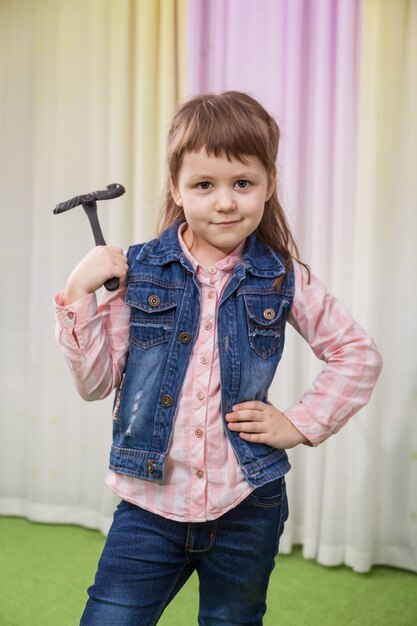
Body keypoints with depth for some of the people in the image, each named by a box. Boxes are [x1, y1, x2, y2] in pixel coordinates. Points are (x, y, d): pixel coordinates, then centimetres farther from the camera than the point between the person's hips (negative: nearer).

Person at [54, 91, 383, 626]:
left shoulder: (283, 278, -4)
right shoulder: (141, 271, -5)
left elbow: (358, 355, 6)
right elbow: (95, 382, -4)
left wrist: (301, 424, -3)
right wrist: (79, 293, -15)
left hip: (247, 507, 1)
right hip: (151, 502, 0)